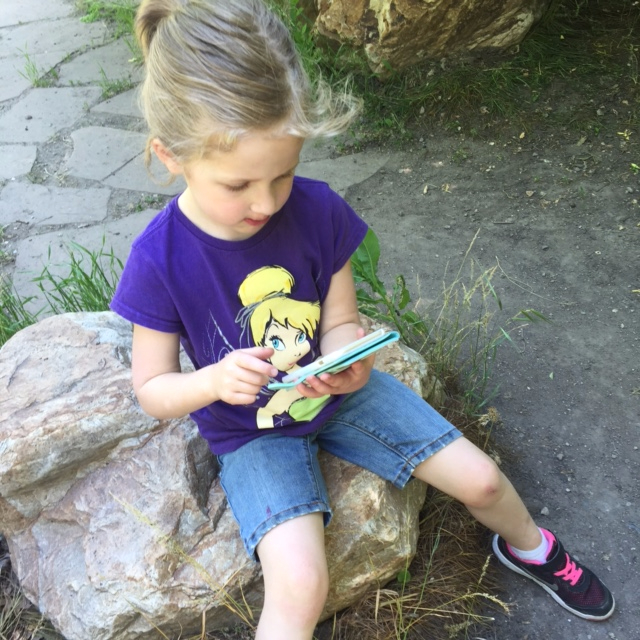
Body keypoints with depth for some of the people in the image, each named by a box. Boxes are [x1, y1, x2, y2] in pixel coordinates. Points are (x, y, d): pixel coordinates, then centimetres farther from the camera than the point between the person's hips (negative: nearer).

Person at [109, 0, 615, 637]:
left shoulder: (317, 210, -16)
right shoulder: (159, 260, -23)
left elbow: (340, 322, -5)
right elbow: (152, 390, -12)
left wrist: (348, 363, -28)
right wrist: (213, 380, -34)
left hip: (336, 396, 3)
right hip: (250, 432, -2)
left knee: (480, 478, 6)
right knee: (300, 583, -26)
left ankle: (528, 548, 42)